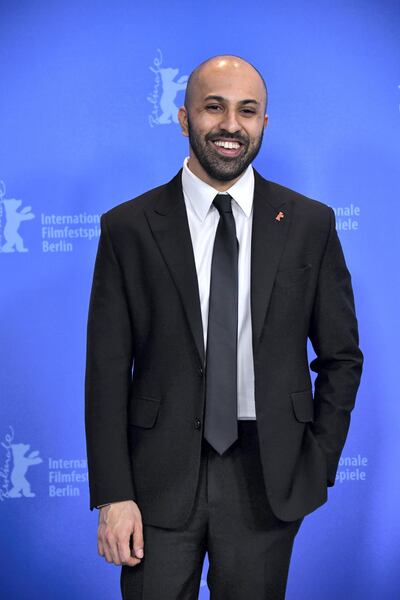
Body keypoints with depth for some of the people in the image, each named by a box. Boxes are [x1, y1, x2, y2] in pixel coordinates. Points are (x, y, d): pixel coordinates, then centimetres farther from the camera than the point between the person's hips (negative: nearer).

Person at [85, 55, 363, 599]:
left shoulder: (310, 224, 1)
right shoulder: (128, 228, -2)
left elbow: (342, 357, 7)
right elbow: (107, 370, -3)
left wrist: (318, 467, 2)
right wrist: (113, 495, -7)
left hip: (268, 477, 1)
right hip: (161, 476, -1)